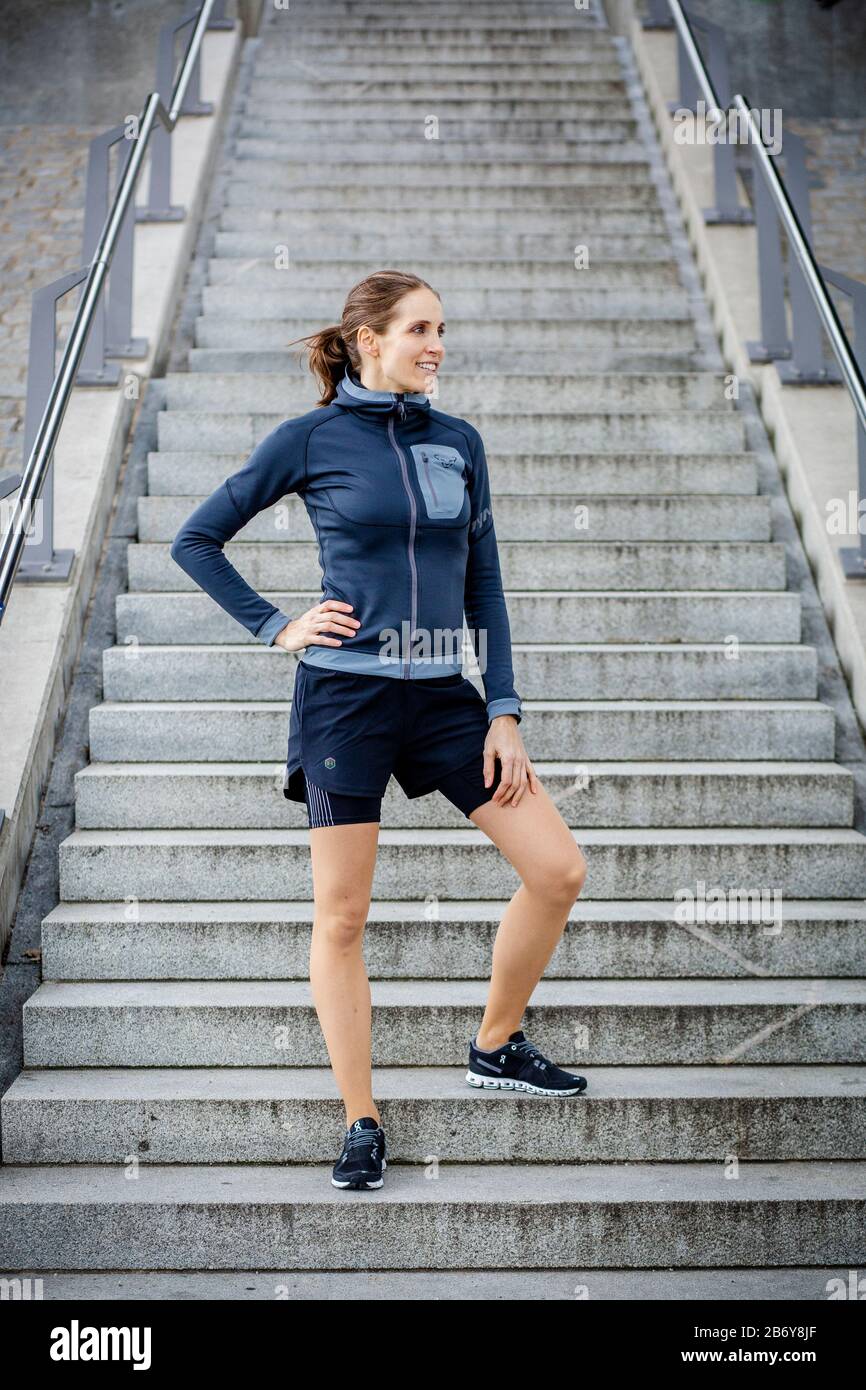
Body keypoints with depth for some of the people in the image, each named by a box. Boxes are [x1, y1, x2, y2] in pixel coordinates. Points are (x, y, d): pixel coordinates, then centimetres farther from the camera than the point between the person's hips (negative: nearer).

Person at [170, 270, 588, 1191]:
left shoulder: (458, 442, 9)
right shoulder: (311, 439, -2)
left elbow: (483, 586, 10)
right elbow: (196, 541, 5)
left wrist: (504, 713, 4)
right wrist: (275, 627, -3)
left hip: (442, 696, 4)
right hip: (345, 696, -4)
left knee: (558, 870, 0)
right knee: (342, 916, 2)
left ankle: (496, 1048, 22)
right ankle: (361, 1124, 17)